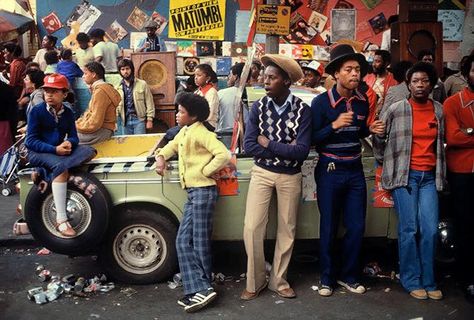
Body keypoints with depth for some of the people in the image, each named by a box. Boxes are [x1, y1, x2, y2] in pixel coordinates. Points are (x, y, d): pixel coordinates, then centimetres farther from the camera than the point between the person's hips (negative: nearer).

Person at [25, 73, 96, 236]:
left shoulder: (68, 112, 5)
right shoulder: (37, 111, -9)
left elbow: (73, 137, 4)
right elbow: (31, 141, -12)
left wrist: (69, 142, -22)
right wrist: (54, 149, -24)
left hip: (59, 151, 6)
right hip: (37, 153, -5)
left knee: (88, 151, -19)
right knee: (61, 166, -36)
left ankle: (44, 175, -25)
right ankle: (61, 220, -37)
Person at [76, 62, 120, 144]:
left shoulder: (100, 91, -16)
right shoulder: (102, 88, 14)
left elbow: (95, 122, -20)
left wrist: (77, 126, -8)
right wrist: (78, 123, 6)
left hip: (101, 131, -10)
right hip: (100, 127, 10)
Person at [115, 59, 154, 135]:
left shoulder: (142, 84, 0)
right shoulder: (117, 88, 7)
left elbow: (149, 103, -1)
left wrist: (149, 119, -5)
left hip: (139, 119, -3)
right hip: (126, 121, 3)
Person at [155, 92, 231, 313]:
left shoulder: (201, 133, -13)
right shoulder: (184, 132, 16)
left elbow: (223, 154, -23)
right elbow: (172, 145, 32)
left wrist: (205, 171, -14)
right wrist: (161, 157, 12)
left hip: (203, 191, -10)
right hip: (192, 193, 10)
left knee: (200, 243, -3)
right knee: (183, 241, 5)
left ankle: (203, 289, 7)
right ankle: (199, 290, 6)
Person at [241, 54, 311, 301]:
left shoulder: (302, 110, -12)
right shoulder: (258, 107, -6)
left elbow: (302, 151, -20)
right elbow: (249, 146, -13)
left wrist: (268, 144, -15)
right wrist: (284, 149, -18)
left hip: (290, 177, 0)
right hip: (261, 173, 1)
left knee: (287, 230, 10)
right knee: (252, 228, -3)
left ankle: (278, 280, 28)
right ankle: (255, 281, 16)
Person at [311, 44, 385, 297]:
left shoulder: (362, 101, 3)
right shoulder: (321, 102, -12)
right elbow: (312, 139, -14)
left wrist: (370, 129, -2)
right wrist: (334, 125, -27)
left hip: (355, 170, 4)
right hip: (330, 170, -4)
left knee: (357, 227, 7)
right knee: (329, 228, 7)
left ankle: (348, 276, 26)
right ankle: (327, 278, 23)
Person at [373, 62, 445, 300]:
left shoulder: (439, 110, 9)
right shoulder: (396, 109, -3)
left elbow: (440, 143, 19)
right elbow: (379, 137, 6)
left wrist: (441, 175, 18)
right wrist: (385, 160, 7)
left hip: (429, 176, 3)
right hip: (404, 175, -3)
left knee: (430, 230, -1)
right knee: (409, 229, -2)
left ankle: (428, 281, 14)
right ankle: (411, 281, 12)